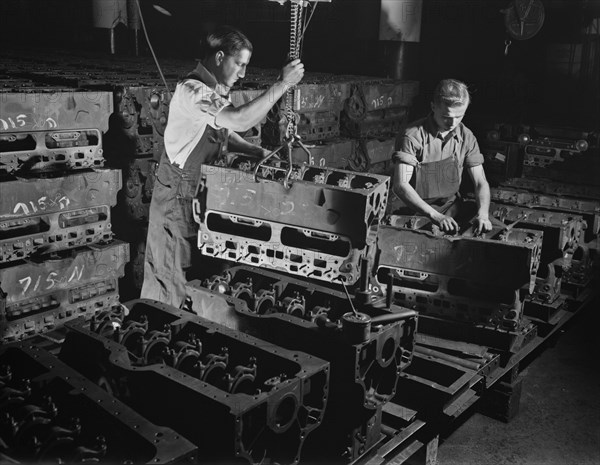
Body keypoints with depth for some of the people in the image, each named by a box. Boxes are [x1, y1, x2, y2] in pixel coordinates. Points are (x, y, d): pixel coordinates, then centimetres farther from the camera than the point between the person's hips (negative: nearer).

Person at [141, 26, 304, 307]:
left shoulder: (215, 91, 6)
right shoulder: (191, 91, -24)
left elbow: (226, 133, 18)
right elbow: (240, 121, -38)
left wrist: (258, 152, 3)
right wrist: (282, 85, -31)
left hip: (201, 193, 9)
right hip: (179, 197, -9)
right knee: (173, 276, 4)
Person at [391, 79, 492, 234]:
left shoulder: (466, 137, 0)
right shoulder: (412, 136, -16)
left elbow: (480, 182, 2)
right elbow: (400, 185, -23)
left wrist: (483, 213, -19)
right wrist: (435, 215, -34)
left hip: (453, 206, 5)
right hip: (418, 209, -4)